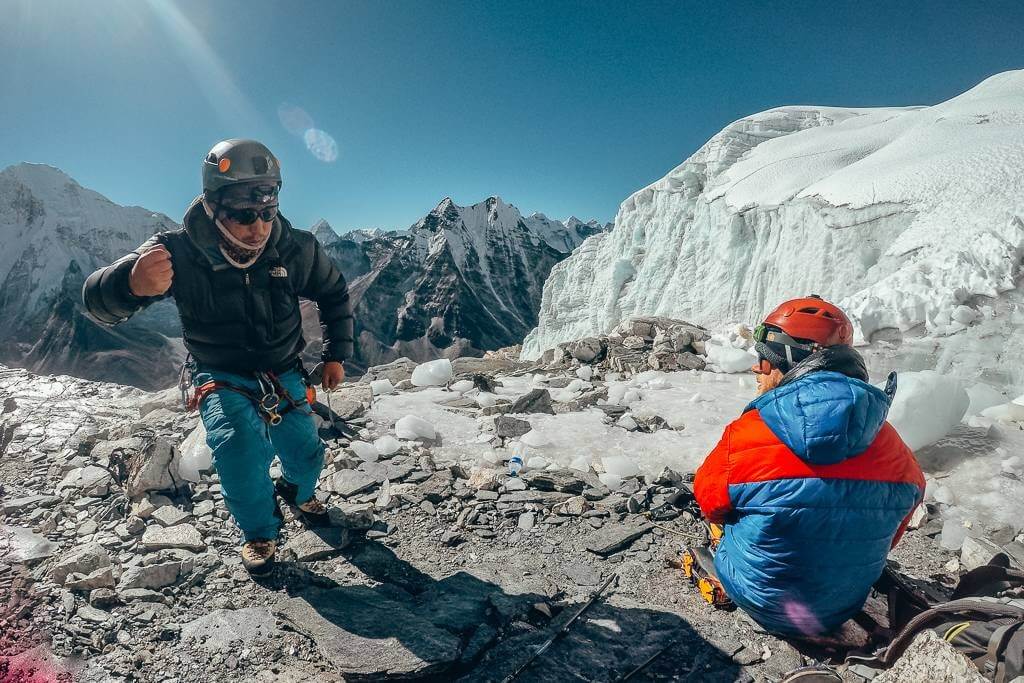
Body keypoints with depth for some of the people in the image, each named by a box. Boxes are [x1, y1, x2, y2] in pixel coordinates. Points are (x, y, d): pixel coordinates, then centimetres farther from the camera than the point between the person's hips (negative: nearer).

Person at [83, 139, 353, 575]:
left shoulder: (296, 249, -19)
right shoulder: (180, 253, -25)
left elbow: (334, 293, 0)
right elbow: (98, 301, -28)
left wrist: (336, 354, -1)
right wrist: (131, 283, -52)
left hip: (284, 374, 3)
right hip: (221, 378, -2)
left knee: (305, 452, 5)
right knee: (240, 445, -26)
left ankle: (298, 493, 44)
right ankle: (259, 532, 4)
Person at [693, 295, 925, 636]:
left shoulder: (745, 435, -28)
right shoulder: (892, 447, -13)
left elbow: (711, 503, -8)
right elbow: (887, 536, 5)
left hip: (760, 604, -4)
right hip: (844, 608, 4)